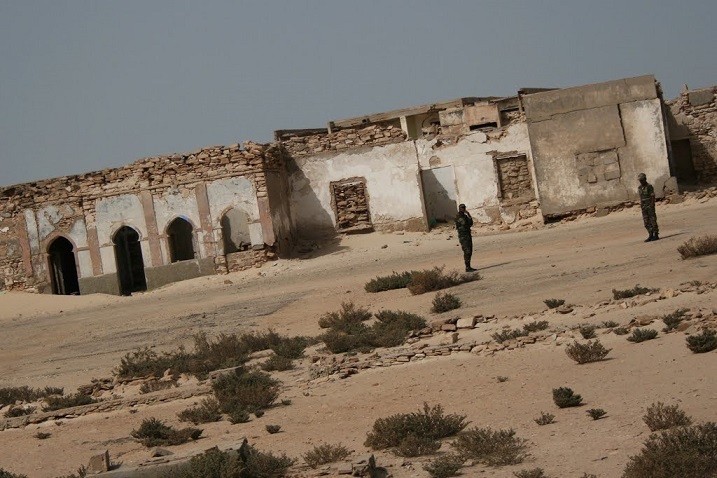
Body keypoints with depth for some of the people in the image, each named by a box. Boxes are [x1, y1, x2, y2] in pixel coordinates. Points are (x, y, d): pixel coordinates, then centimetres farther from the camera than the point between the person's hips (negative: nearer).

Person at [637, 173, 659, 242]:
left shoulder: (649, 186, -9)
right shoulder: (639, 187, 11)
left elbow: (653, 197, -12)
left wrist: (652, 205, -19)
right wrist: (641, 205, 10)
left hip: (650, 205, -7)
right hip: (644, 206, 7)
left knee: (653, 220, -3)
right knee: (646, 222, 5)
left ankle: (656, 235, 2)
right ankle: (651, 235, 11)